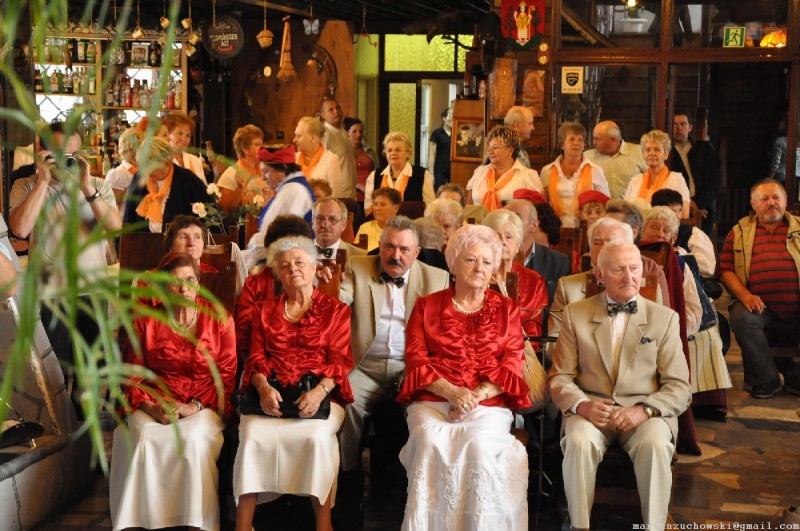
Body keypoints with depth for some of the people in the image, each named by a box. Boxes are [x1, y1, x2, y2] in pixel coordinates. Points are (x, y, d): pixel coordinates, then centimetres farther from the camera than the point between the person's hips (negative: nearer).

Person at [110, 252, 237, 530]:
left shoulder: (219, 320, 5)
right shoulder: (145, 322, 8)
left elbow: (226, 376, 2)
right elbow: (134, 376, 7)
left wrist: (195, 406, -13)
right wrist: (153, 408, -12)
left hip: (204, 406, -1)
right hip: (154, 405, 1)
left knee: (193, 439, -33)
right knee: (140, 438, -30)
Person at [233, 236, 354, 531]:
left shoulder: (336, 310, 13)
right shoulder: (266, 311, 21)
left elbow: (340, 361, 3)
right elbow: (256, 358, 12)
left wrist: (319, 392, -17)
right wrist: (263, 388, -11)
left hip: (320, 394, -2)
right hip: (272, 394, 2)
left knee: (317, 436, -34)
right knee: (254, 436, -29)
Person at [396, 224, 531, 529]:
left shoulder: (507, 310, 17)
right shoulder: (427, 306, 15)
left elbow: (512, 365, 6)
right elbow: (416, 360, 4)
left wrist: (477, 395, -12)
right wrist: (453, 392, -13)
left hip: (489, 404, 0)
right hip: (433, 401, 0)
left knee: (480, 445, -32)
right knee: (430, 442, -32)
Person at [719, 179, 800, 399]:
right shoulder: (739, 232, 15)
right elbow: (725, 269, 6)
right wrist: (745, 295, -11)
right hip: (759, 304, -1)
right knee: (741, 317, -32)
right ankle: (766, 379, -12)